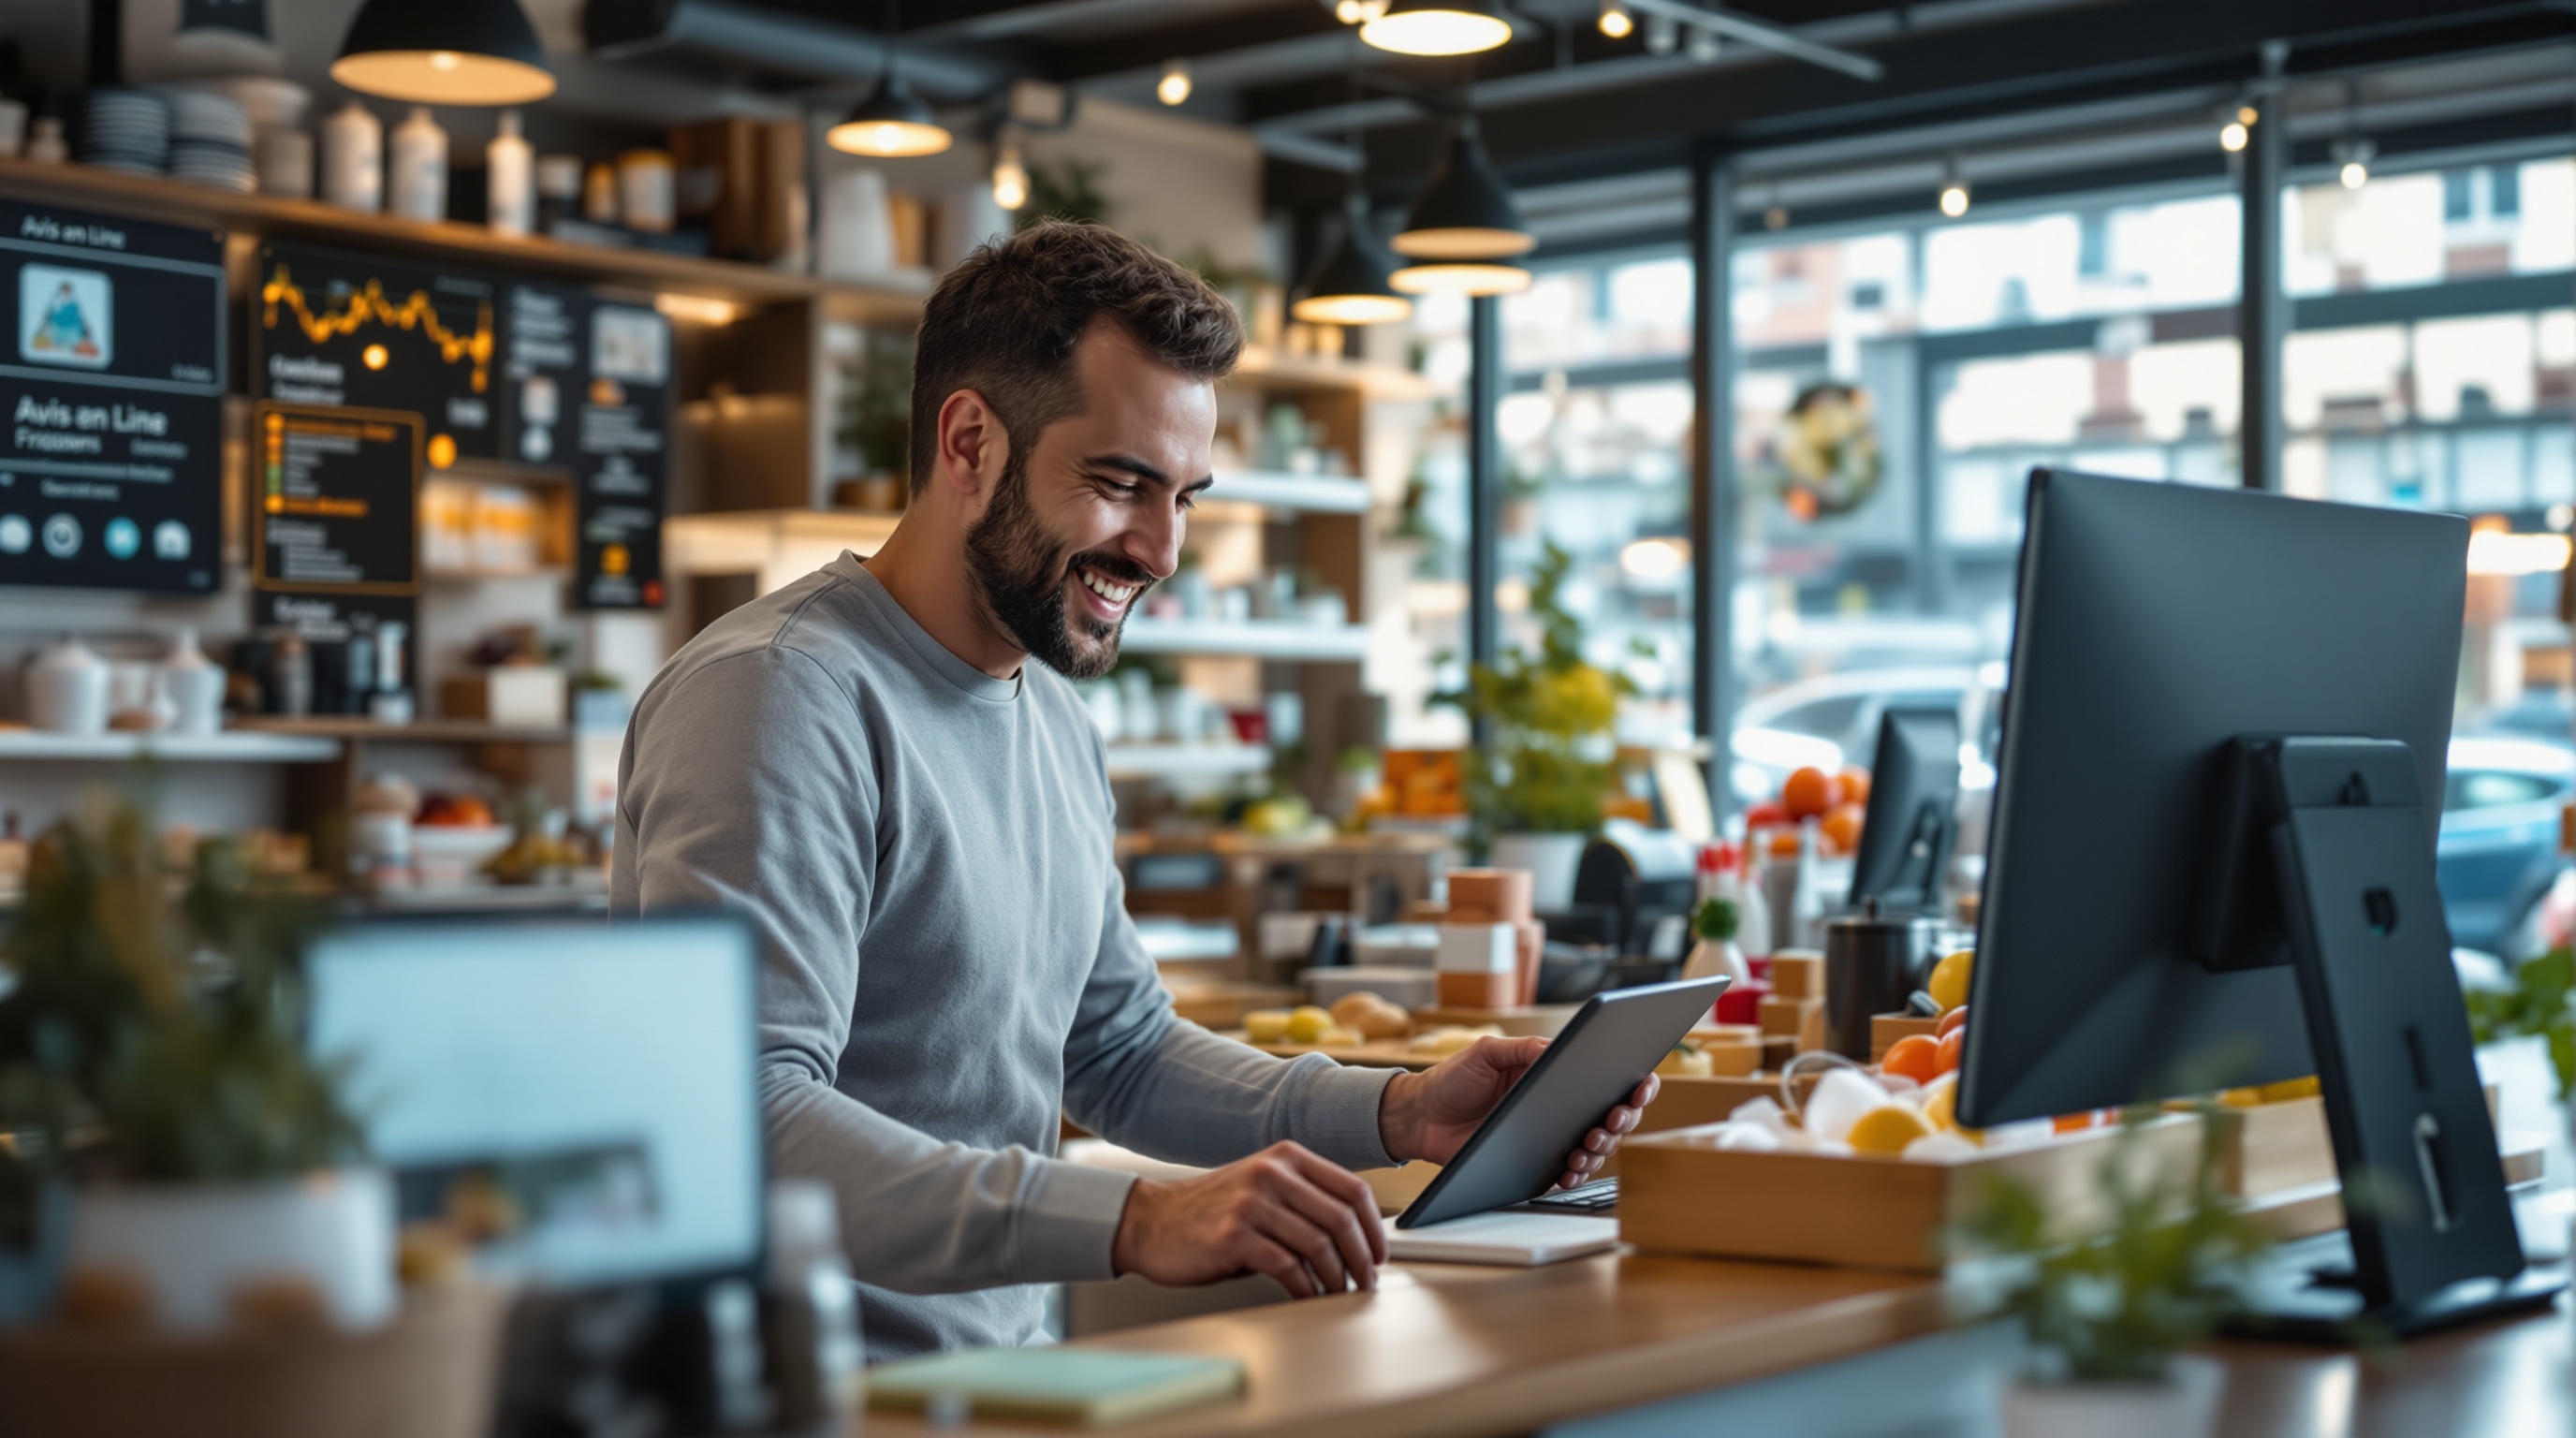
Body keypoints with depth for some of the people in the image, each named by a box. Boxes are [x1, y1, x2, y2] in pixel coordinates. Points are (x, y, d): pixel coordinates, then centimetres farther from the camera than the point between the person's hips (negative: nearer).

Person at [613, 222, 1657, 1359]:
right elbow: (740, 1126, -26)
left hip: (1003, 1375, 8)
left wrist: (1398, 1113, 8)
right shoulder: (780, 692, -15)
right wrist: (1136, 1223, -35)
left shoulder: (1058, 727, 16)